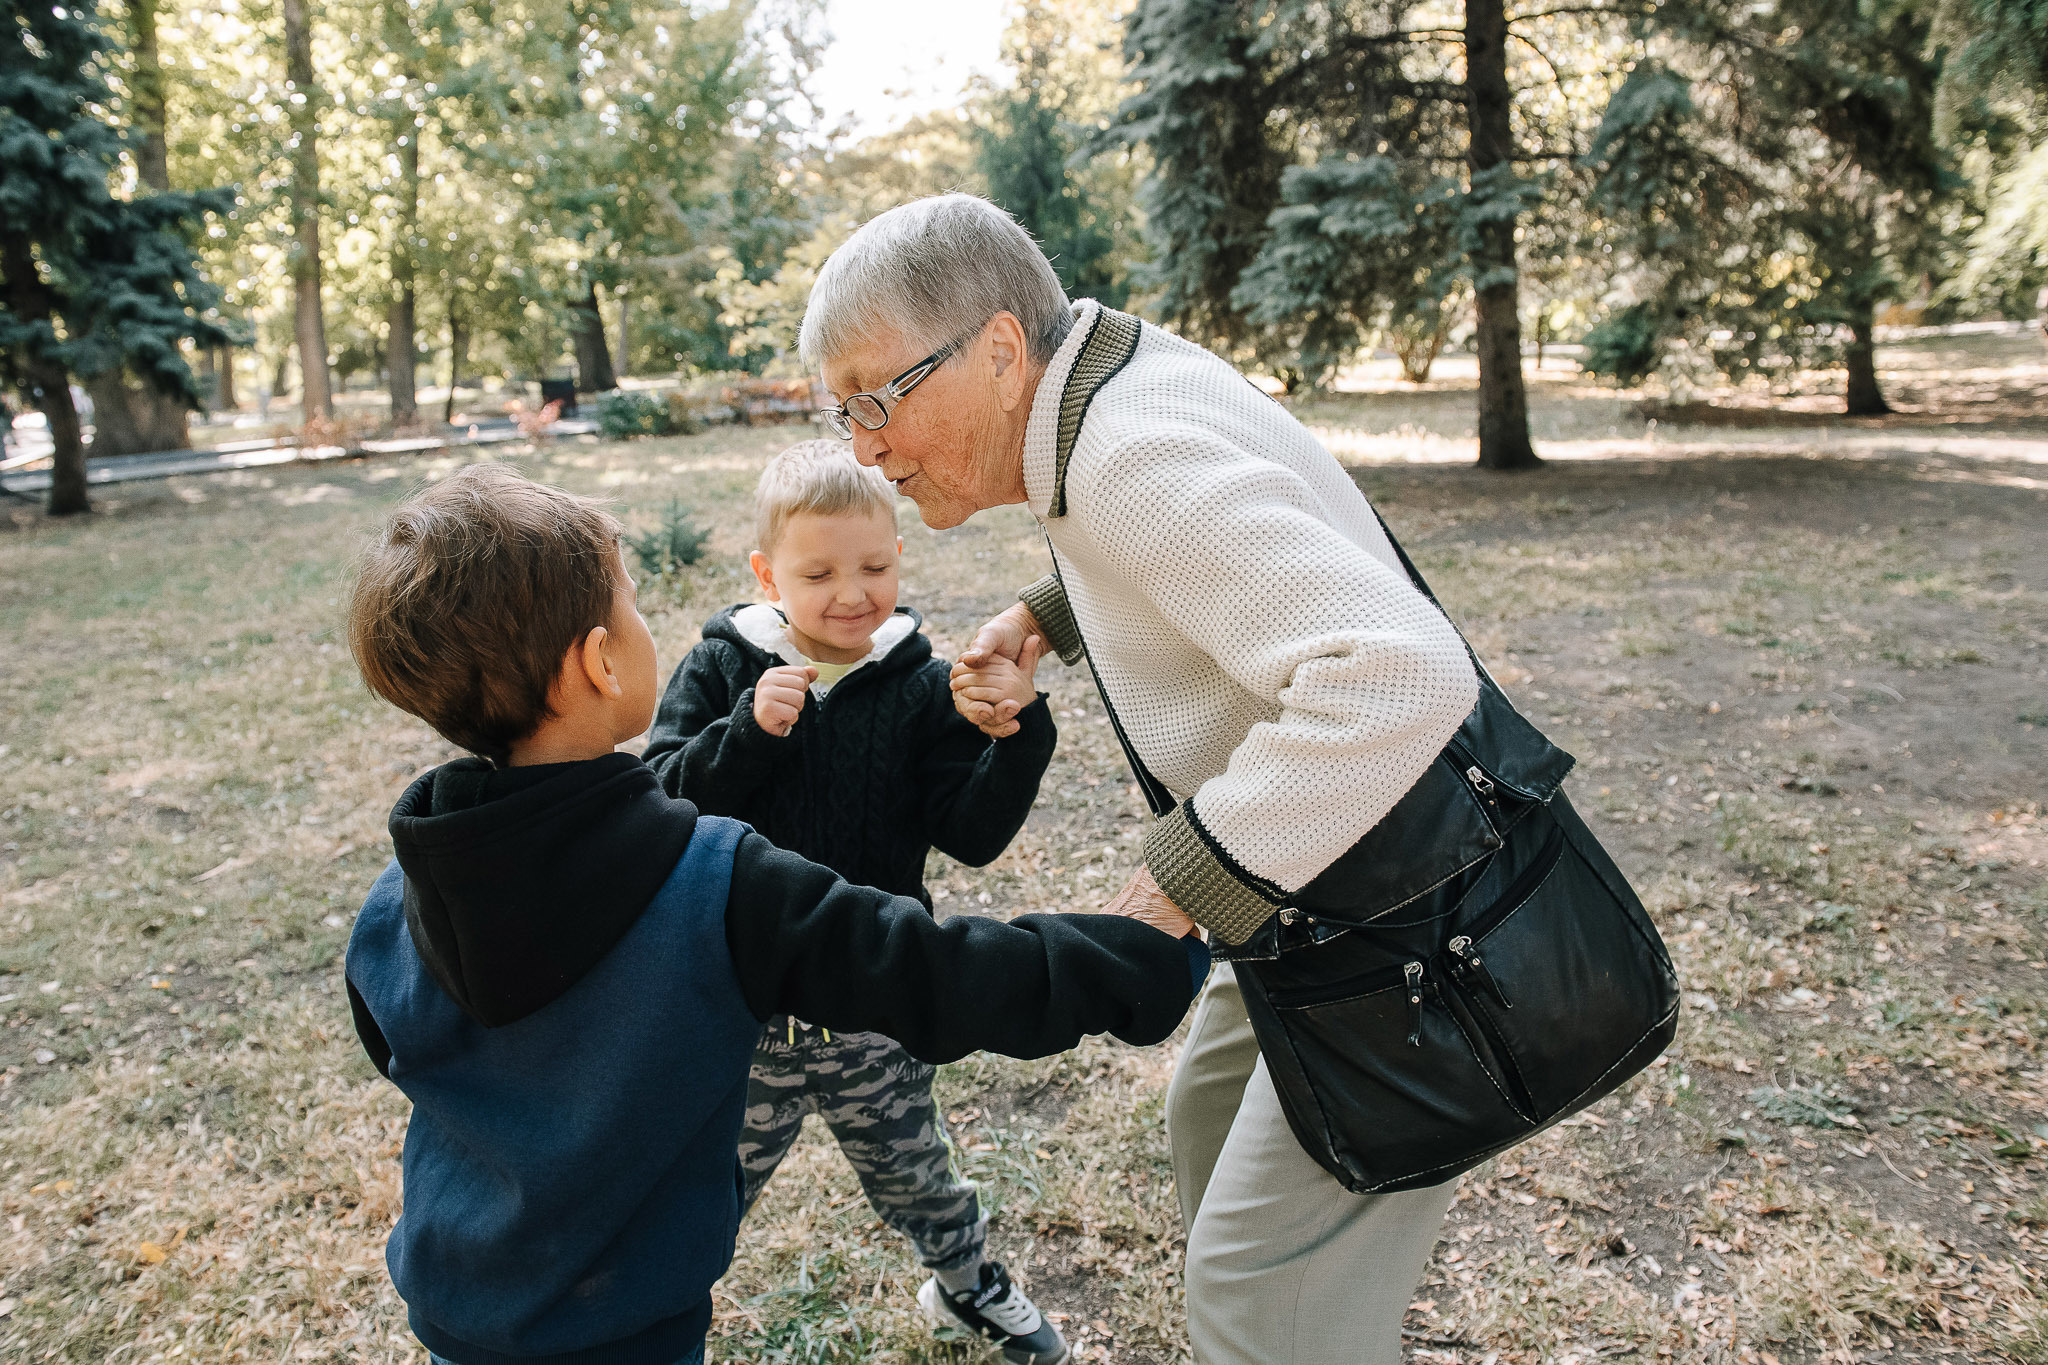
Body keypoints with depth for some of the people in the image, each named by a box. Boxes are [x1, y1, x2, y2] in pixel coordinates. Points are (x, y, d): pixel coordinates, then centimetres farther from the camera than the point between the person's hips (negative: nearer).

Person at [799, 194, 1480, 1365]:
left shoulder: (1138, 456, -29)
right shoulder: (1120, 372, 2)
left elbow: (1397, 676, -40)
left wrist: (1178, 891, -35)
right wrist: (1041, 616, 6)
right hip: (1327, 892, 10)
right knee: (1213, 1113, 27)